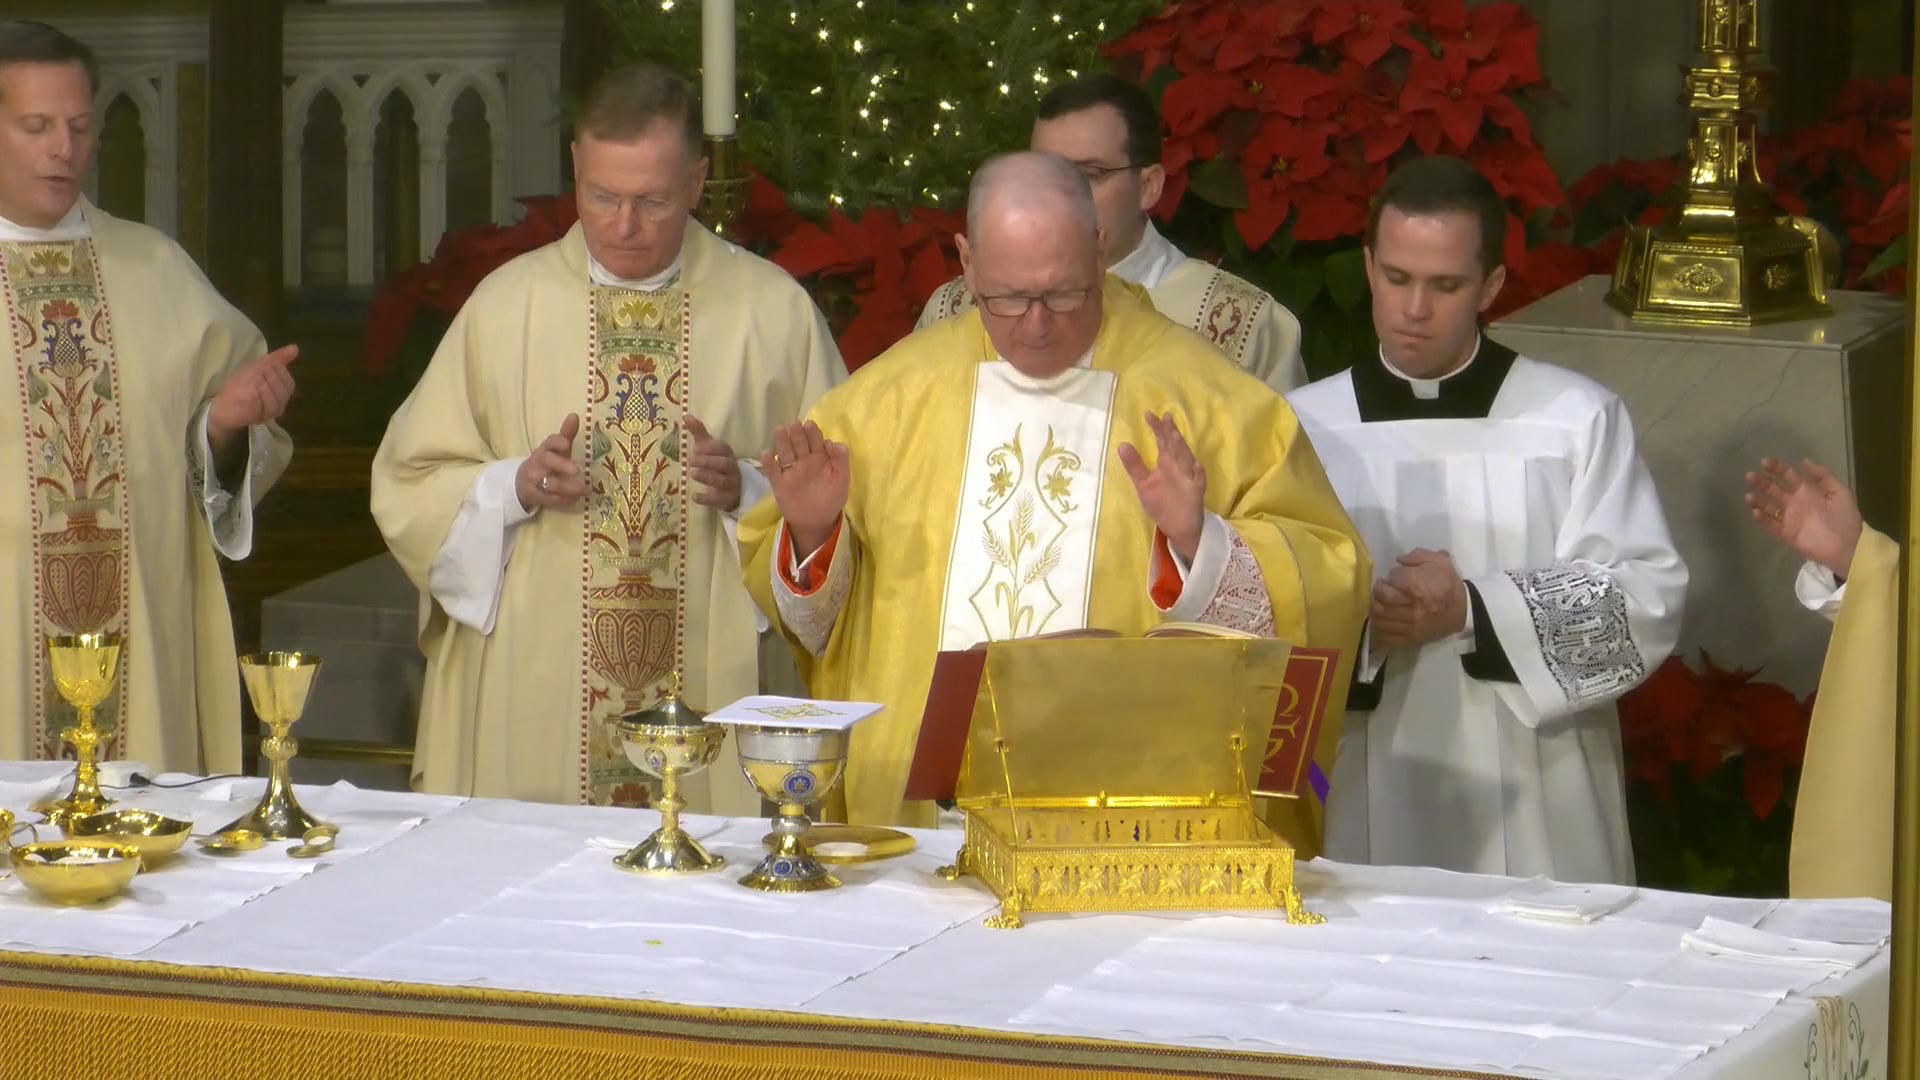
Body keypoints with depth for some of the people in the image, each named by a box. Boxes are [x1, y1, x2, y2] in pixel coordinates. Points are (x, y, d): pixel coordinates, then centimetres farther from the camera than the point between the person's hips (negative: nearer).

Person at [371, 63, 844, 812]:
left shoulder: (774, 311, 4)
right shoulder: (506, 303, 6)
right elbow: (407, 488, 7)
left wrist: (747, 491, -12)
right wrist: (514, 486, -11)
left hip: (715, 692, -1)